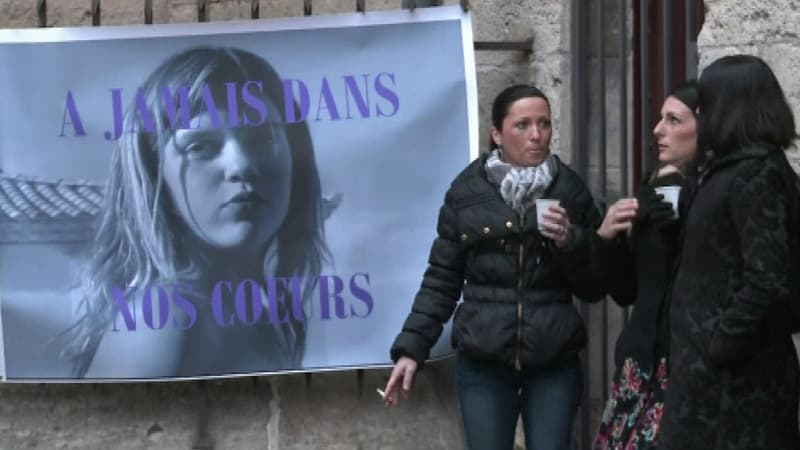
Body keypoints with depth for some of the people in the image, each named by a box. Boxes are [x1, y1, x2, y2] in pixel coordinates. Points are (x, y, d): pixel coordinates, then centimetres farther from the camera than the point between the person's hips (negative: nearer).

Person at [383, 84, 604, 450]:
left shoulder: (570, 190, 3)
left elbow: (594, 289, 5)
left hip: (554, 364, 1)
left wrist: (570, 243, -12)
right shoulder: (467, 190, 1)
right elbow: (442, 279, 5)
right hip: (482, 363, 0)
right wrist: (411, 347, -1)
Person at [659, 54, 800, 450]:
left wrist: (716, 346, -18)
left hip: (732, 377, -9)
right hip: (719, 370, 9)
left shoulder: (755, 173, -15)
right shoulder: (736, 168, 13)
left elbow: (768, 282, -23)